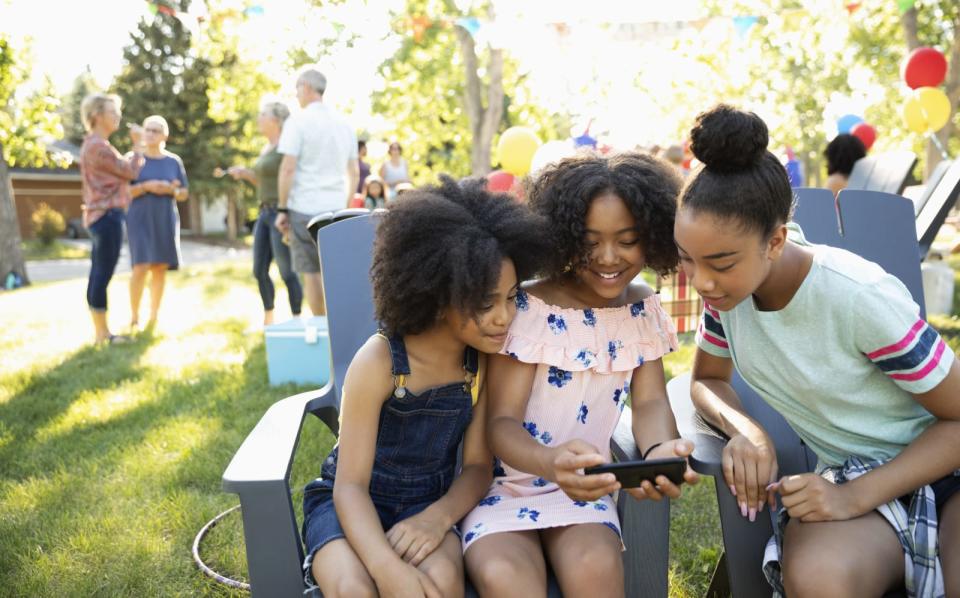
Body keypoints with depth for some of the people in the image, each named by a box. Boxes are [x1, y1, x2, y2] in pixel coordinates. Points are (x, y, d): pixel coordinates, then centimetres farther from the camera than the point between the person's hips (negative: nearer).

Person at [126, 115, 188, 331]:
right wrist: (145, 186, -17)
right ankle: (134, 316, 2)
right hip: (140, 220, -2)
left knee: (160, 267, 3)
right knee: (141, 267, -12)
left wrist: (171, 190, -11)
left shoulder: (174, 161, 7)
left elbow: (184, 194, 10)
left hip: (165, 221, 2)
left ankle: (154, 317, 13)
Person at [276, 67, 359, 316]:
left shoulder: (298, 121, -6)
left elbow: (288, 168, -12)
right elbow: (354, 173, 15)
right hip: (335, 208, 5)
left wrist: (282, 209, -6)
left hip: (304, 209, -5)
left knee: (311, 273, 4)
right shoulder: (344, 124, 12)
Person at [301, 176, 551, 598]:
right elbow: (350, 485, -21)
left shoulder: (484, 361, -9)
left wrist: (439, 516, -26)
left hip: (426, 503, 3)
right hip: (350, 502, -2)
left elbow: (478, 466, -4)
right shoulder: (378, 363, -23)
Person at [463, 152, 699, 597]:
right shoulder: (529, 309, -14)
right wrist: (551, 463, -42)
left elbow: (650, 401, -4)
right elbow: (501, 422, -18)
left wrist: (660, 450, -31)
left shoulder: (643, 310, 3)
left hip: (583, 489, 4)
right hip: (503, 483, -3)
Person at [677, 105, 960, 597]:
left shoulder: (860, 298, -24)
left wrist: (855, 497, -23)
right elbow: (707, 380, 7)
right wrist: (745, 431, -15)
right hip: (848, 476, 4)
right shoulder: (726, 288, -9)